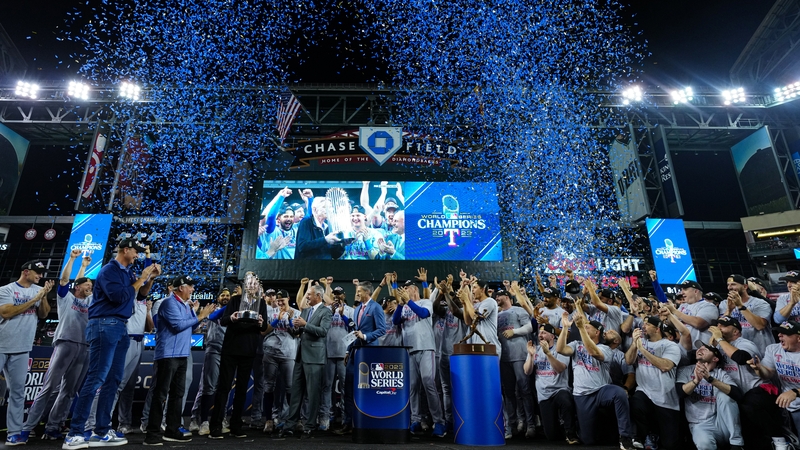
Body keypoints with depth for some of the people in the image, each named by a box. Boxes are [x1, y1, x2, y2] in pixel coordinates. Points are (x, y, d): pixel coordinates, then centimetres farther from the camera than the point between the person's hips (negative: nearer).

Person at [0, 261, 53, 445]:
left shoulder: (38, 290, 7)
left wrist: (44, 296, -12)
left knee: (17, 391, 5)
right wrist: (34, 299, -18)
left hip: (21, 349, 4)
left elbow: (43, 314, 3)